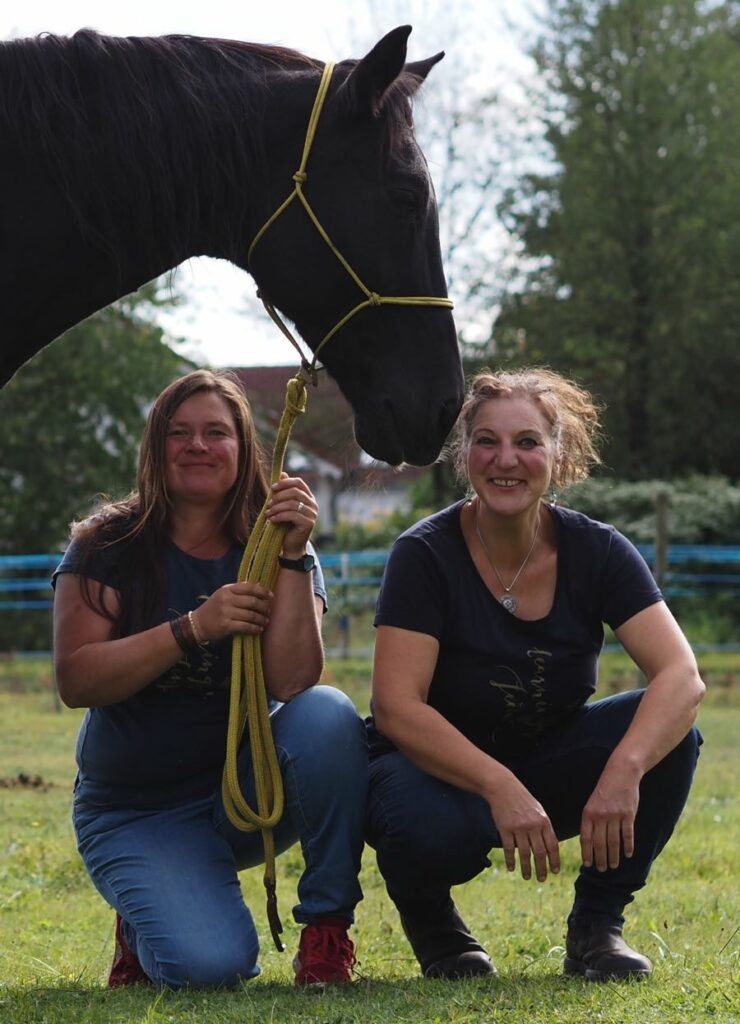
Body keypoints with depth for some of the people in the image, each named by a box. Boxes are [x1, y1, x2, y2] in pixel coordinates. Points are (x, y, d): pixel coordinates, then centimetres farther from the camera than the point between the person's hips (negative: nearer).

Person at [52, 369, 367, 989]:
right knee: (210, 964, -28)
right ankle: (147, 920, 10)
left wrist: (294, 557, -25)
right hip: (138, 814, -2)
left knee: (327, 715, -30)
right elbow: (75, 681, -17)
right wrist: (194, 628, -24)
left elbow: (291, 683, -17)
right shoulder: (108, 548, -4)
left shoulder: (272, 548, 0)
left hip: (248, 790, 2)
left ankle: (327, 931, -15)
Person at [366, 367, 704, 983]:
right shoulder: (426, 555, -17)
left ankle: (597, 926, -5)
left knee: (669, 733, -23)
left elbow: (682, 677, -22)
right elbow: (397, 707, -26)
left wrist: (624, 769, -42)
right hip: (441, 769, -3)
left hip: (549, 761, 3)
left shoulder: (596, 552, -10)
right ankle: (427, 914, 0)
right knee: (427, 828, -38)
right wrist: (499, 788, -41)